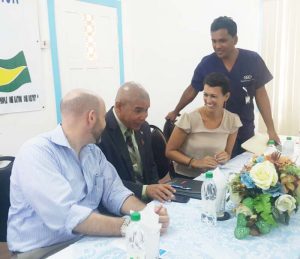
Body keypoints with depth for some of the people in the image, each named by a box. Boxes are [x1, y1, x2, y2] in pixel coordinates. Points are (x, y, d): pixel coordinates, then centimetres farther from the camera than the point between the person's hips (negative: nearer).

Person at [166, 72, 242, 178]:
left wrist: (225, 157, -13)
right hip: (185, 177, -3)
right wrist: (195, 162, -19)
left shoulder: (232, 120, -5)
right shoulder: (189, 119, -15)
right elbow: (170, 151, -7)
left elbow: (228, 153, 9)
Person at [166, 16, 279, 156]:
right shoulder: (206, 63, -9)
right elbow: (192, 90, 5)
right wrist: (176, 111, 15)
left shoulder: (253, 60, -9)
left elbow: (260, 94, -3)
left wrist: (271, 129, -5)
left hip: (245, 132, 1)